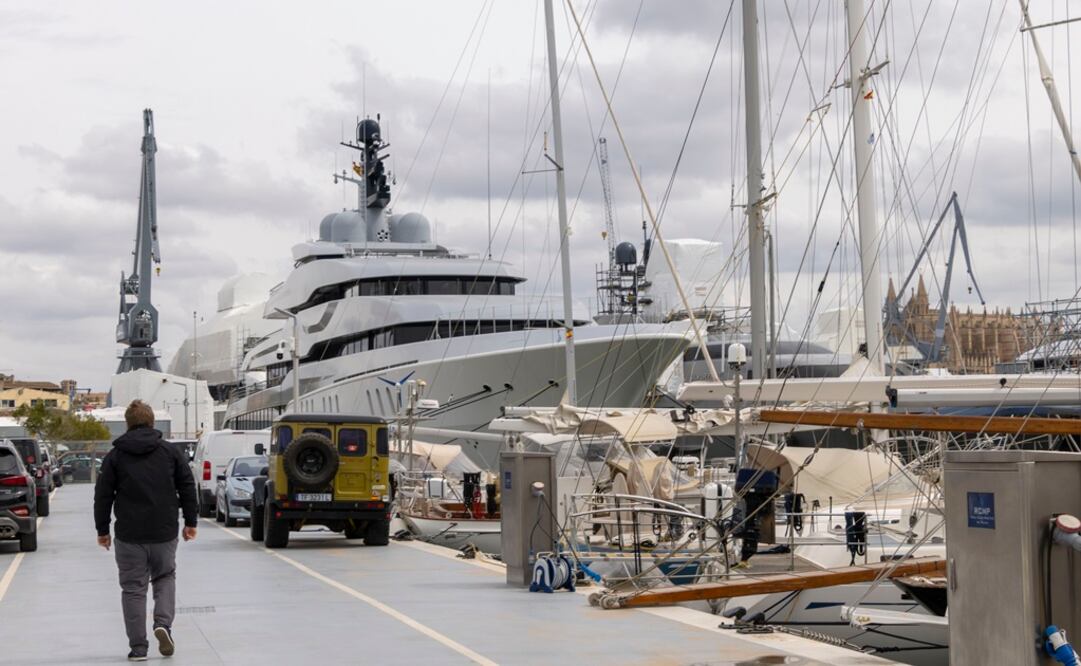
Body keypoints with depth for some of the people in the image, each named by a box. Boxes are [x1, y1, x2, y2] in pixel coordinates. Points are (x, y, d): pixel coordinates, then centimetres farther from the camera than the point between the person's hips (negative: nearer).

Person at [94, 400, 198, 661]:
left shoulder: (115, 456, -1)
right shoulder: (171, 452, 3)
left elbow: (103, 496, 1)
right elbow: (187, 488, 4)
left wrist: (102, 530, 10)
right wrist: (191, 521, 12)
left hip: (129, 535, -1)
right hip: (165, 532, 1)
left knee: (133, 588, 6)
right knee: (165, 577, 20)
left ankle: (138, 647, 4)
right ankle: (163, 623, -4)